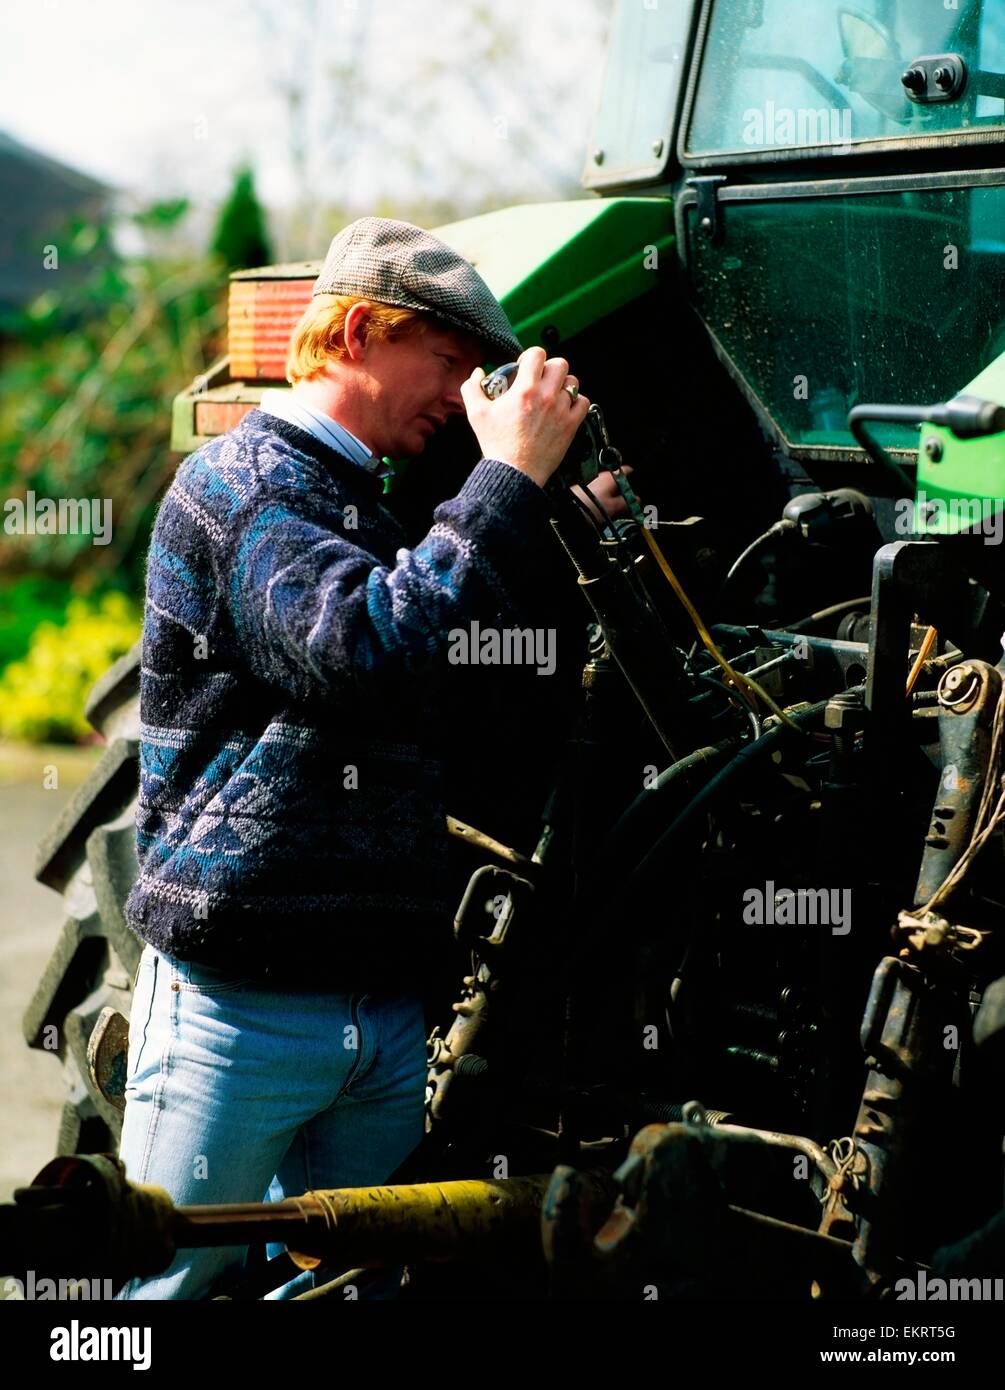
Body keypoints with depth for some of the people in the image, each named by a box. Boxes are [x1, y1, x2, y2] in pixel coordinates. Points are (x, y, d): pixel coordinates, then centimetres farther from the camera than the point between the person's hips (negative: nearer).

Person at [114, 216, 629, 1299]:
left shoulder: (363, 509, 23)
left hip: (386, 1003, 9)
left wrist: (574, 523, 16)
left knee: (337, 1281, 10)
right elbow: (365, 650, -24)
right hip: (241, 996, -9)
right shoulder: (238, 482, -7)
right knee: (172, 1274, -3)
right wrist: (512, 476, -18)